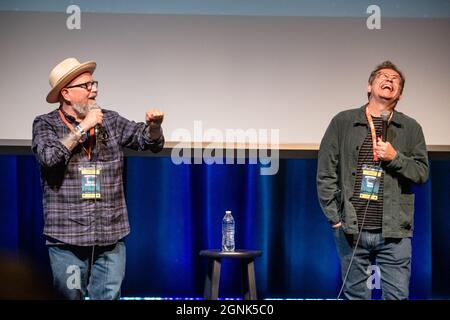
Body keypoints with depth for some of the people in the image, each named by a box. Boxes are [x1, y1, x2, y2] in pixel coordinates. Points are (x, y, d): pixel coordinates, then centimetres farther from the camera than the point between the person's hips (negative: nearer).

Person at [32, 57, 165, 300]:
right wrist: (83, 127, -12)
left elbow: (150, 142, 8)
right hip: (67, 237, -2)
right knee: (69, 296, 5)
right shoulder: (45, 124, 2)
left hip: (111, 237, 2)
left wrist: (153, 125, -14)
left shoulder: (110, 120, 10)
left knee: (109, 296, 2)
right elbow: (49, 156, -16)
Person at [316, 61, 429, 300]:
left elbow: (422, 173, 7)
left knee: (397, 295, -2)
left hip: (394, 231, 1)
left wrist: (395, 157, -10)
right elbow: (325, 173, 4)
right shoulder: (343, 122, 7)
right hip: (351, 229, 0)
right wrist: (334, 217, -2)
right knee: (356, 295, 6)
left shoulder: (410, 128, 11)